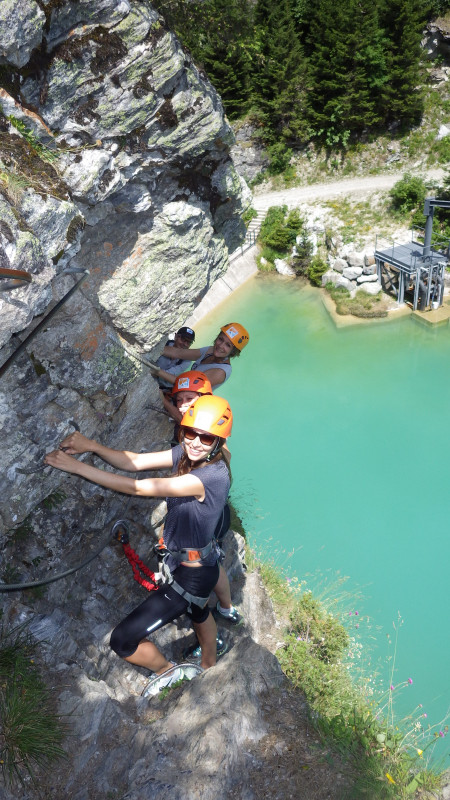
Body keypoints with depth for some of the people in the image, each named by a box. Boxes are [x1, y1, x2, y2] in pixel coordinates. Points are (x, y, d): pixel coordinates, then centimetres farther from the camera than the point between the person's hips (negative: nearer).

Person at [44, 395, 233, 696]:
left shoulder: (211, 476, -33)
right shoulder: (188, 453, -8)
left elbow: (138, 488, -35)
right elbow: (134, 462, -15)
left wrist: (77, 466, -32)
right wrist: (92, 446, -32)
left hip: (193, 574, -9)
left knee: (123, 640, -4)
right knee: (198, 609, 36)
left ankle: (168, 672, 26)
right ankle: (209, 665, 68)